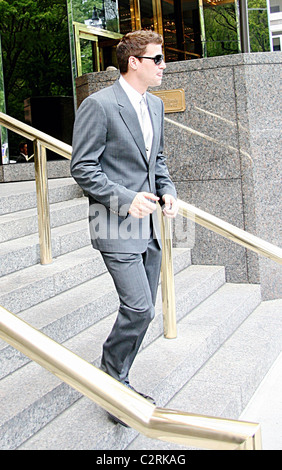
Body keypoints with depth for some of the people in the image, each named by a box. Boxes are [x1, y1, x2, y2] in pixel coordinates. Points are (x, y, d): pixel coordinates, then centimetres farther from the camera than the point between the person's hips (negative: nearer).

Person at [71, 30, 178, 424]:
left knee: (143, 311, 12)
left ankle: (118, 384, 28)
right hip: (116, 225, -8)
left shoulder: (155, 105, 14)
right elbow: (82, 168, -12)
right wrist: (126, 200, -20)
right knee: (138, 308, -13)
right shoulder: (98, 105, -11)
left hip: (148, 225, 8)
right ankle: (110, 381, 10)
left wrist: (167, 191, 4)